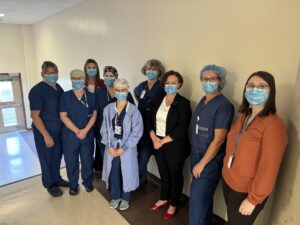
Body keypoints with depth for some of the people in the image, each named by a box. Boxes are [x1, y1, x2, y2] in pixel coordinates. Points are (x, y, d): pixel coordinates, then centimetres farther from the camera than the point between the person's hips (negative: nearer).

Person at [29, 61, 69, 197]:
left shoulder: (58, 88, 6)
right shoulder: (37, 91, -15)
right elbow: (35, 116, -17)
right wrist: (46, 135, -19)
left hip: (59, 130, 6)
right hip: (44, 132, -6)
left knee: (57, 156, 19)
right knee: (47, 158, 10)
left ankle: (57, 179, 40)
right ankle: (50, 184, 29)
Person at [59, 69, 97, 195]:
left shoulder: (90, 96, 2)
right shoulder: (65, 96, -2)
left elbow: (94, 115, -1)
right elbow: (63, 116, -7)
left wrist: (85, 130, -12)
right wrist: (77, 131, -14)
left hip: (88, 135, 1)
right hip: (70, 135, -1)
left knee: (87, 160, 10)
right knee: (71, 162, 9)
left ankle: (88, 182, 32)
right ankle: (73, 185, 30)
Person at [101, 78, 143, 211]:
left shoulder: (133, 110, -11)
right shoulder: (108, 109, 0)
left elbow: (137, 131, -13)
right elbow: (104, 129, 3)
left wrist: (124, 148, -14)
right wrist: (109, 146, -8)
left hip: (127, 148, -3)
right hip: (111, 147, 3)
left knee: (127, 173, 10)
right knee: (113, 172, 14)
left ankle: (125, 198, 35)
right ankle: (115, 196, 38)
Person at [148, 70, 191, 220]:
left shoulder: (183, 103, -10)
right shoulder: (159, 101, 7)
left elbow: (181, 129, -17)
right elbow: (151, 120, 7)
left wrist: (163, 141, -16)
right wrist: (154, 137, -9)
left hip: (175, 146, -5)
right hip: (158, 144, 5)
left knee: (175, 175, 13)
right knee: (163, 174, 19)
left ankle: (173, 205, 33)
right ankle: (163, 199, 42)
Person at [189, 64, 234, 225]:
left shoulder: (224, 105, -18)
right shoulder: (203, 101, 6)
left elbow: (218, 139, -20)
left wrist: (202, 163, -15)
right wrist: (196, 158, 9)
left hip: (211, 161, -7)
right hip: (196, 155, 7)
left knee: (197, 199, 3)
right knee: (204, 197, 22)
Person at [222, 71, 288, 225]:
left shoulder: (273, 124, -23)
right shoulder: (244, 116, 2)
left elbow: (269, 168, -22)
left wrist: (253, 199, -16)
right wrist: (227, 170, 9)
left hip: (246, 192, -6)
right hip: (228, 181, 6)